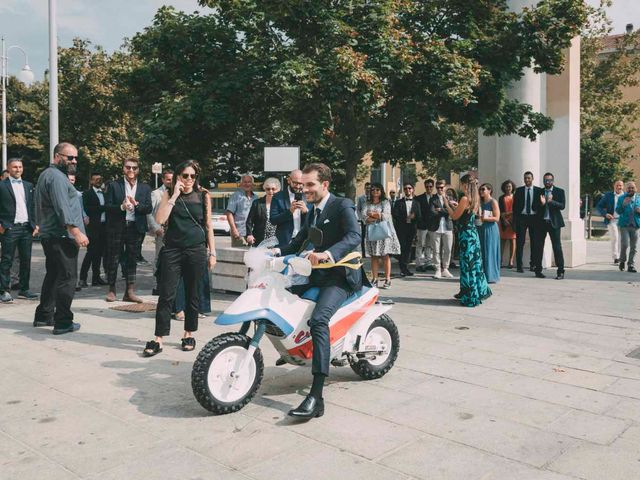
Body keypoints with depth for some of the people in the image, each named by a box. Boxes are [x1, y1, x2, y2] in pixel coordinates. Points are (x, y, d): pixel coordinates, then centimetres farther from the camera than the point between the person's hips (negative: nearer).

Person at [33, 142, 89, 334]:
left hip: (49, 235, 11)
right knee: (67, 278, -7)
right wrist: (76, 232, -26)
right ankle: (63, 322, -4)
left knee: (53, 275, 18)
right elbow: (62, 208, -23)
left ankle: (43, 316, 26)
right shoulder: (57, 176, -14)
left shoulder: (47, 174, 19)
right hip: (62, 236, -11)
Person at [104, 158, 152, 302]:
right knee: (113, 260, 5)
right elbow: (107, 206, -4)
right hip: (116, 227, -2)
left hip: (135, 228, 2)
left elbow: (148, 209, 1)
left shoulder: (145, 188, 7)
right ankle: (111, 290, 17)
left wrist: (136, 204, -17)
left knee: (132, 260, 6)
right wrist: (121, 207, -21)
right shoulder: (113, 185, 1)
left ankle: (130, 292, 11)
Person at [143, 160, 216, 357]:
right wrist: (175, 195, -10)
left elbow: (208, 225, 9)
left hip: (196, 250, 1)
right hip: (172, 250, 0)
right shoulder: (169, 194, 6)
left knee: (193, 295, 8)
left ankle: (189, 334, 22)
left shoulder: (203, 195, 6)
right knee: (166, 294, -4)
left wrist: (212, 252, 5)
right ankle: (158, 339, -1)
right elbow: (160, 219, -8)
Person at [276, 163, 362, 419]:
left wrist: (327, 253, -40)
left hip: (340, 276, -9)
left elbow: (354, 237, -23)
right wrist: (277, 251, -4)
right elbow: (299, 242, 16)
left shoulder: (343, 206, -6)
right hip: (316, 276, 9)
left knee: (318, 321, -31)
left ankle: (316, 397, -35)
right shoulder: (312, 213, 21)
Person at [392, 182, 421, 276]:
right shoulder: (399, 202, 8)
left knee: (408, 248, 4)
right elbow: (395, 214, -4)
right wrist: (405, 218, -14)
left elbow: (418, 216, 6)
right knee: (402, 247, -6)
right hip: (401, 228, -2)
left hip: (411, 227, 2)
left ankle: (406, 268, 9)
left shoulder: (416, 203, 15)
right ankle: (403, 268, -3)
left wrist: (413, 217, -16)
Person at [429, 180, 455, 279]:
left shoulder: (450, 198, 10)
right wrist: (445, 212, -12)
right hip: (435, 228, -2)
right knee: (436, 250, 2)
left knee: (448, 250, 4)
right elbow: (432, 213, -12)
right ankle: (438, 270, 10)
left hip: (447, 227, 2)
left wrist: (441, 210, -11)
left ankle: (445, 269, 16)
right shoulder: (433, 199, 2)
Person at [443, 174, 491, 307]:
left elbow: (455, 216, -11)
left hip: (466, 234, -8)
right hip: (473, 232, 8)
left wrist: (447, 205, 0)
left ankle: (469, 296, 5)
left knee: (467, 263, -2)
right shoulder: (475, 198, 9)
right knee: (474, 263, 15)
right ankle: (478, 291, 26)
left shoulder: (465, 198, -17)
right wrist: (453, 205, 17)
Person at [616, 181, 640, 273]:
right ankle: (622, 261, 12)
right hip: (624, 225, -2)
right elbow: (618, 211, -3)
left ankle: (631, 265, 10)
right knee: (625, 244, -11)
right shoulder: (621, 198, 4)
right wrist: (623, 204, -21)